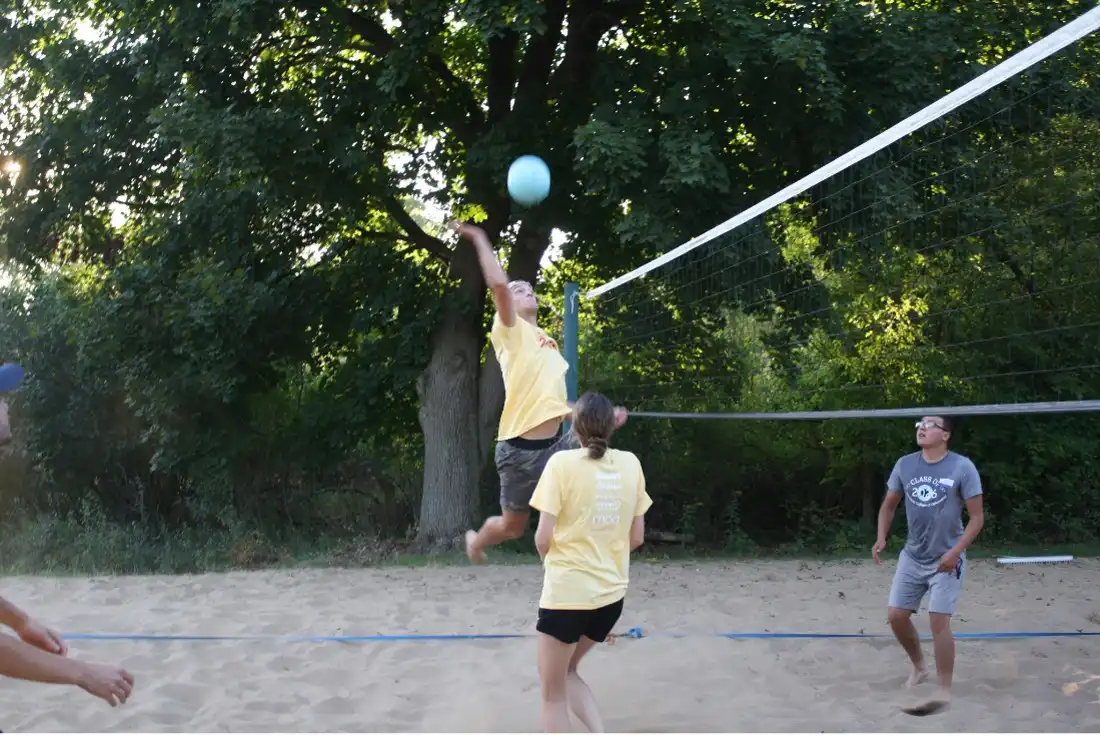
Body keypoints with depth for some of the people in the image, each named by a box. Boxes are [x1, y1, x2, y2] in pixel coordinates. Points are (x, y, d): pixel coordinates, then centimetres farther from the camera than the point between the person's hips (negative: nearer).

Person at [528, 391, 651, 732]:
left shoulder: (562, 462, -11)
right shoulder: (630, 463, 2)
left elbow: (543, 537, -11)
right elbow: (637, 537, 7)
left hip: (567, 592, -5)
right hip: (612, 593, 5)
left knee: (553, 691, 10)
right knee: (567, 672, 26)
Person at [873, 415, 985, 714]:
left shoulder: (962, 467, -12)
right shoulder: (904, 465, 1)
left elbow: (977, 516, -10)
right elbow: (889, 505, 12)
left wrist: (955, 551, -20)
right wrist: (881, 538, -5)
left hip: (946, 560, -5)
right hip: (912, 557, 5)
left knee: (938, 620, -12)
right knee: (896, 615, 4)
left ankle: (945, 690, 1)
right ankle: (918, 667, 31)